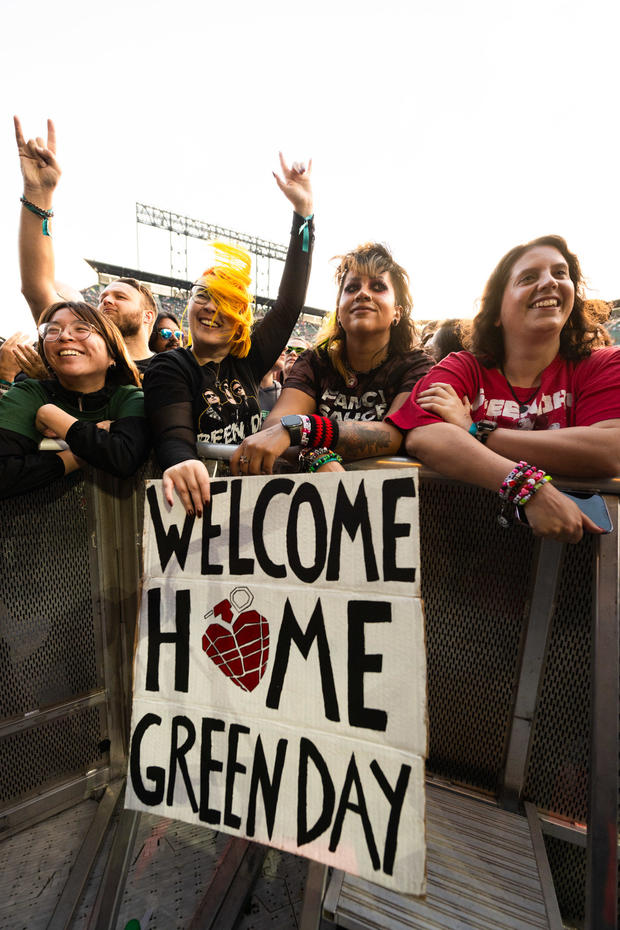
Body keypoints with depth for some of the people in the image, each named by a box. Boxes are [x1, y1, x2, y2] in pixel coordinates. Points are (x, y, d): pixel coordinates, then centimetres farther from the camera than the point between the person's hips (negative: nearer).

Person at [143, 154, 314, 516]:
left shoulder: (246, 360, 10)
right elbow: (173, 435, -15)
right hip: (199, 497, -3)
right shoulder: (170, 367, 0)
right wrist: (181, 462, -40)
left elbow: (290, 303, 9)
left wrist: (304, 210, 9)